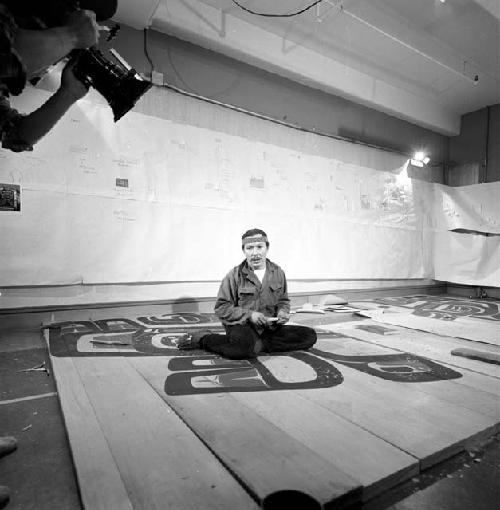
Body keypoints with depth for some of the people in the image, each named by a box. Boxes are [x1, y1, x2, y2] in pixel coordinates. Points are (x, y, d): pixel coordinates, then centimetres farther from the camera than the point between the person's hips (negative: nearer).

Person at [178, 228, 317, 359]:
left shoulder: (277, 272, 7)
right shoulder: (234, 275, -4)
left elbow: (283, 301, 20)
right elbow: (221, 308, -4)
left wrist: (282, 312, -4)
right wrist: (248, 314, -17)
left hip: (270, 327, 5)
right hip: (242, 326, -4)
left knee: (309, 335, -10)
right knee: (244, 348, -38)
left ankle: (259, 344, -13)